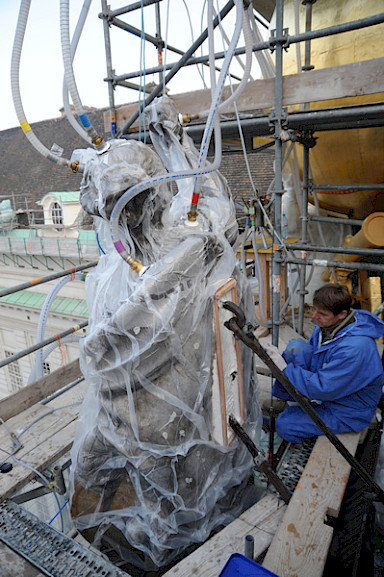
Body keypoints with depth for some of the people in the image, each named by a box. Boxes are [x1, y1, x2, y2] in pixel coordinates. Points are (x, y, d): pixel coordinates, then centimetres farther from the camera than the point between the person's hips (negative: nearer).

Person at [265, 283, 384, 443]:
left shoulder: (354, 348, -37)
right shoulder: (328, 323, -11)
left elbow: (323, 389, -33)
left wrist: (284, 368, -29)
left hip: (349, 412, -8)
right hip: (326, 382, 8)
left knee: (284, 425, -16)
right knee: (296, 347, -14)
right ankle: (290, 401, 3)